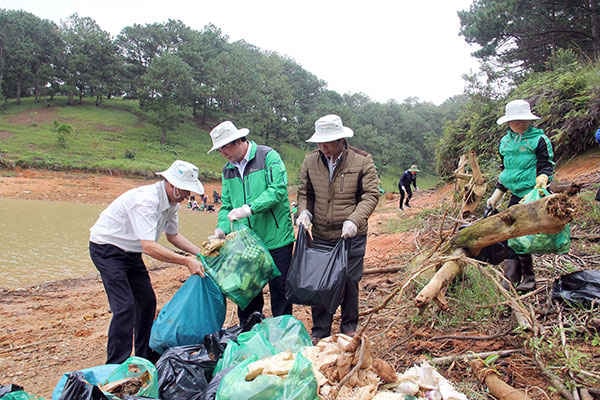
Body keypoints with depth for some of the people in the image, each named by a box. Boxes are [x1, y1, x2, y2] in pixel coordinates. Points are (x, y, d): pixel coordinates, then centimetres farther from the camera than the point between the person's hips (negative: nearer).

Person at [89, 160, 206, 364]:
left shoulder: (171, 202, -4)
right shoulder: (146, 200, -33)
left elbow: (173, 235, 10)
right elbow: (149, 247, -39)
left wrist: (199, 253, -2)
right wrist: (186, 261, -38)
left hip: (130, 252, 9)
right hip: (107, 249, -9)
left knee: (147, 301, 11)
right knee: (125, 306, -16)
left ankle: (145, 356, 25)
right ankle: (116, 366, -5)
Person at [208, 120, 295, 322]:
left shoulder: (268, 157, -7)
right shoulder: (227, 171, 12)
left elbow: (278, 189, -18)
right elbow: (226, 205, 12)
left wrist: (250, 208, -26)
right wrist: (222, 228, -7)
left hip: (276, 239, -5)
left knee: (279, 291, 6)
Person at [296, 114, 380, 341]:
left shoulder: (362, 161, -8)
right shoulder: (310, 162, 1)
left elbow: (371, 194, -7)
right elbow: (304, 192, 12)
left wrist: (354, 220, -21)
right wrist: (304, 211, -9)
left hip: (351, 237, -2)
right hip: (319, 236, 2)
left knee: (349, 282, 11)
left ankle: (349, 327, 33)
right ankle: (320, 332, 25)